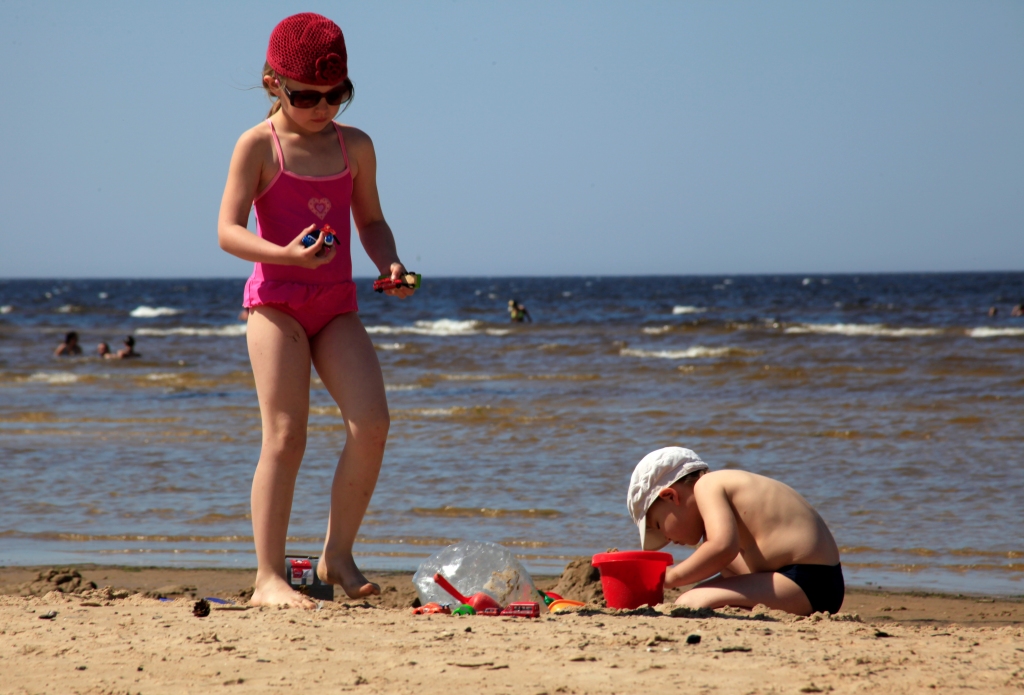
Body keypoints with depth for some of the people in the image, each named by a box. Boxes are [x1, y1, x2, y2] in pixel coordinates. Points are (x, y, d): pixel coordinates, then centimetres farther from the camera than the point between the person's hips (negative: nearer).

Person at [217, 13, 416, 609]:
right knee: (286, 436, -10)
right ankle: (269, 577, -5)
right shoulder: (259, 146, -6)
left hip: (338, 305, 4)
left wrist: (391, 264, -4)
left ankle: (338, 556, 4)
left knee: (372, 423, -11)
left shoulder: (355, 146, 7)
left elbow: (370, 220, 17)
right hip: (277, 300, -4)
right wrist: (285, 254, -29)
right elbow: (228, 231, -12)